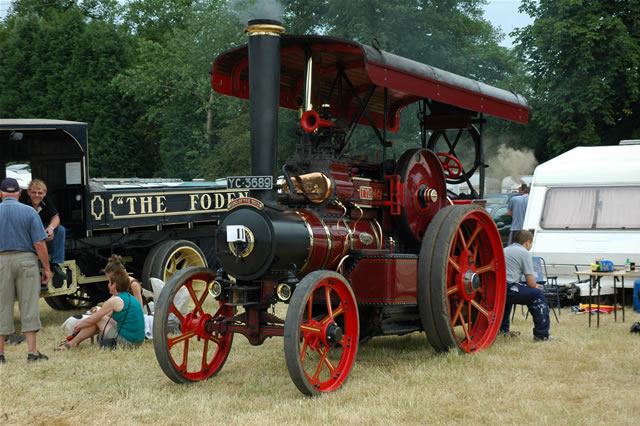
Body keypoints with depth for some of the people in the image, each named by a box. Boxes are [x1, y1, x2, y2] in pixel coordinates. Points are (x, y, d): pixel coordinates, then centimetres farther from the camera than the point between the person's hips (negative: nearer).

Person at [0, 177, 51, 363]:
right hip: (25, 259, -1)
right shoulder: (29, 212, -3)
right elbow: (39, 244, -7)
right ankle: (32, 351, 0)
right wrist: (46, 268, 0)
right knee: (29, 305, 2)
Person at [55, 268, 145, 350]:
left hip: (124, 341, -8)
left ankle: (72, 343, 16)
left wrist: (78, 325, 14)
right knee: (101, 319, 21)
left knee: (97, 320, 4)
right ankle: (74, 340, 29)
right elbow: (108, 315, 23)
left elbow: (91, 320, -6)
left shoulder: (115, 300, -13)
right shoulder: (130, 297, 13)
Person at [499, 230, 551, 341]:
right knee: (538, 295, 5)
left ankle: (503, 329, 45)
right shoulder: (524, 253, 1)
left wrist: (533, 285, 37)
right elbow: (531, 283, -1)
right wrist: (534, 286, 25)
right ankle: (541, 335, 2)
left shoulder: (505, 249, 26)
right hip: (508, 289, -8)